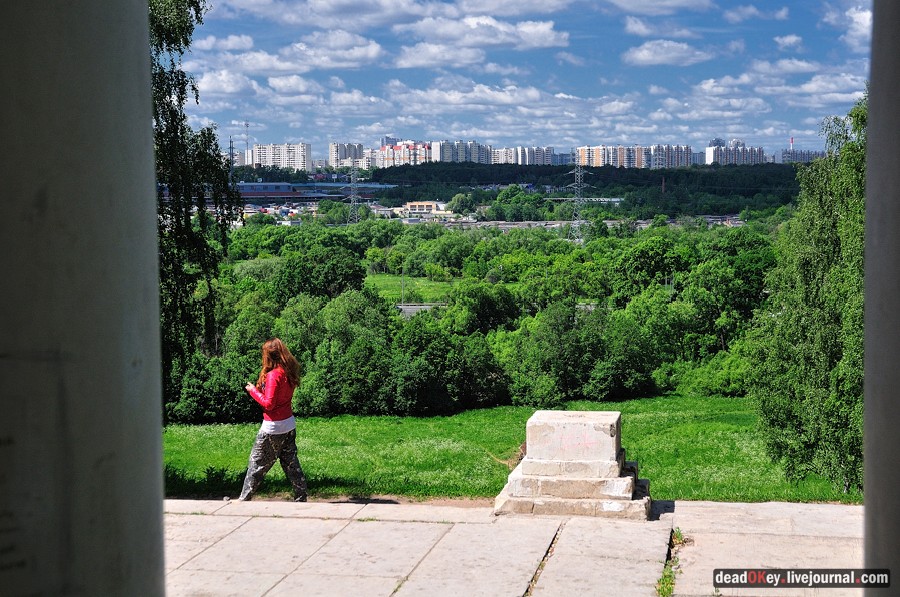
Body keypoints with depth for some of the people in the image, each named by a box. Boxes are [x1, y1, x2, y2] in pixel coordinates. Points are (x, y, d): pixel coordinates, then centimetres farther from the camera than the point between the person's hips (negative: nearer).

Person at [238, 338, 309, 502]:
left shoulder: (273, 375, -19)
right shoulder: (289, 372, 5)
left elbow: (268, 404, -21)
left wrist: (253, 391, -9)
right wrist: (260, 389, 5)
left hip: (273, 428, -7)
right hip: (289, 425, 7)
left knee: (257, 464, 5)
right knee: (291, 464, 12)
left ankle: (244, 499, 13)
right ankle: (301, 498, 13)